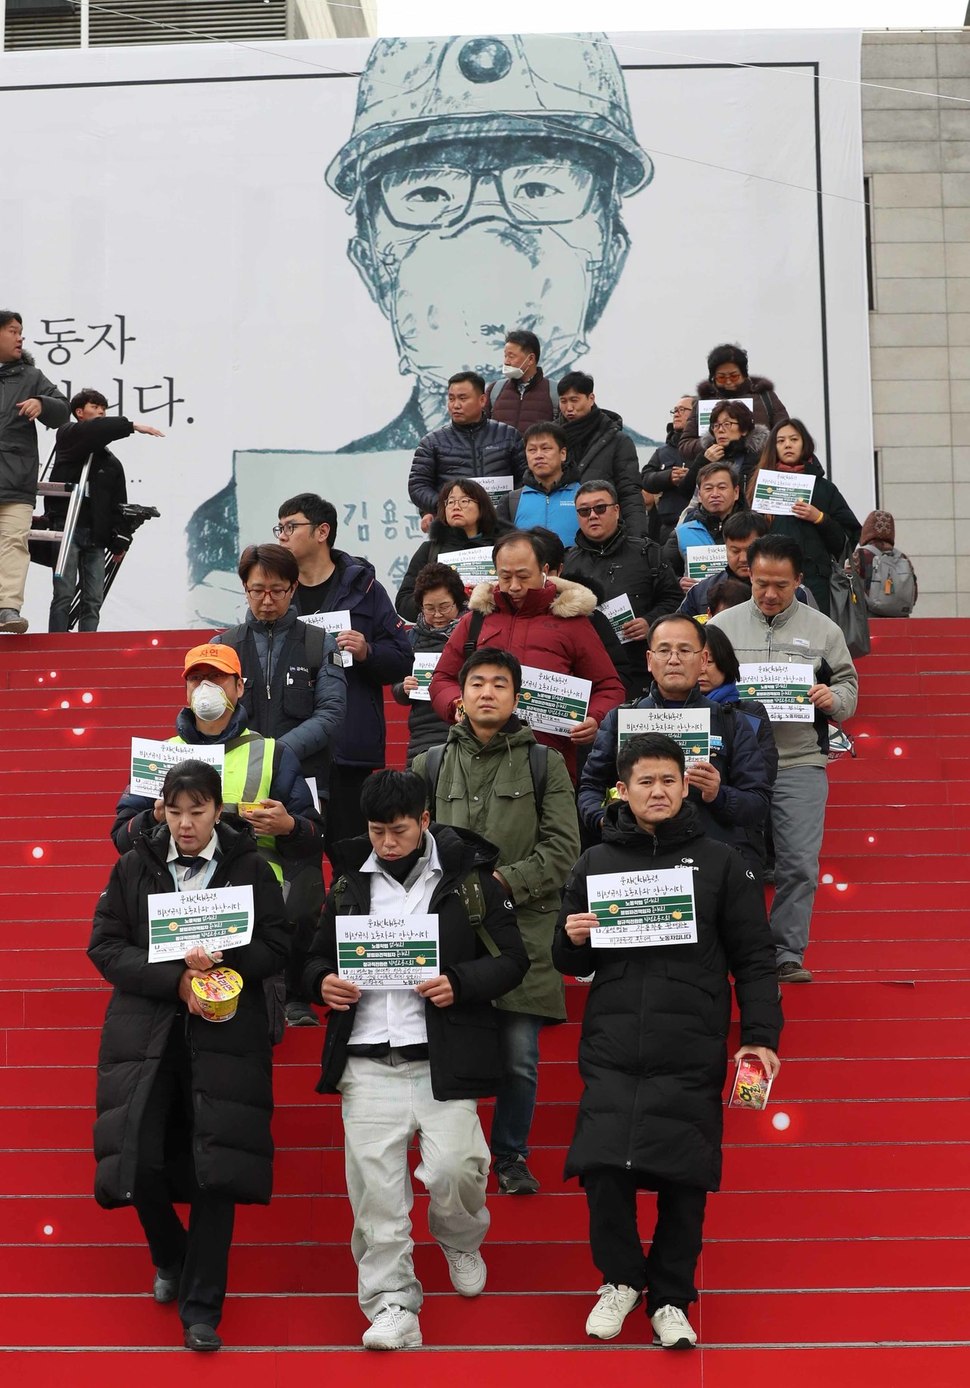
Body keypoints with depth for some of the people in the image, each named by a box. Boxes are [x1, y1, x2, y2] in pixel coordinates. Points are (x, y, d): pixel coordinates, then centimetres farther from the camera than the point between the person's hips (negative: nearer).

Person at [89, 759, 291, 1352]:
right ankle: (170, 1259, 26)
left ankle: (202, 1308, 10)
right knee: (137, 1160, -6)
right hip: (145, 1032, 1)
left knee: (215, 1169, -4)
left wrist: (224, 960, -17)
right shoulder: (133, 867, 6)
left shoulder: (250, 868, 3)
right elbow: (105, 946, 1)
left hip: (225, 1035, -1)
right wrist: (175, 979, -13)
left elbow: (278, 945, 2)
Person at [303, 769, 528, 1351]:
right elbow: (319, 958, 20)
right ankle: (392, 1301, 8)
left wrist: (459, 984, -16)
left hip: (441, 1057, -3)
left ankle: (460, 1242, 23)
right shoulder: (351, 883, 11)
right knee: (374, 1181, -3)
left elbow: (512, 960, 2)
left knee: (454, 1167, -11)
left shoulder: (469, 879, 1)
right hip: (367, 1059, 3)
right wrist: (325, 982, -4)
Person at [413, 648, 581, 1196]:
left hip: (523, 928, -1)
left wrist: (504, 880, -11)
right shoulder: (432, 765, 12)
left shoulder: (544, 764, 7)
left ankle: (512, 1156, 19)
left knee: (520, 1057, 1)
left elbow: (563, 848, 0)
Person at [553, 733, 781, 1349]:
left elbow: (753, 960, 5)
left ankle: (671, 1299, 19)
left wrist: (761, 1036, -3)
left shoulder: (720, 863, 5)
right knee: (603, 1170, -9)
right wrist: (572, 941, -5)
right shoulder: (596, 863, 10)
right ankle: (621, 1279, 17)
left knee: (684, 1182, -1)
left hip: (692, 1056, -1)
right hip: (611, 1052, 1)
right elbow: (573, 963, 17)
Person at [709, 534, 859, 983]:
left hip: (800, 764, 0)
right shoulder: (721, 626, 7)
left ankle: (788, 956, 8)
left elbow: (849, 687, 12)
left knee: (799, 865, -3)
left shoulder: (822, 630, 9)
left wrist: (832, 698, -10)